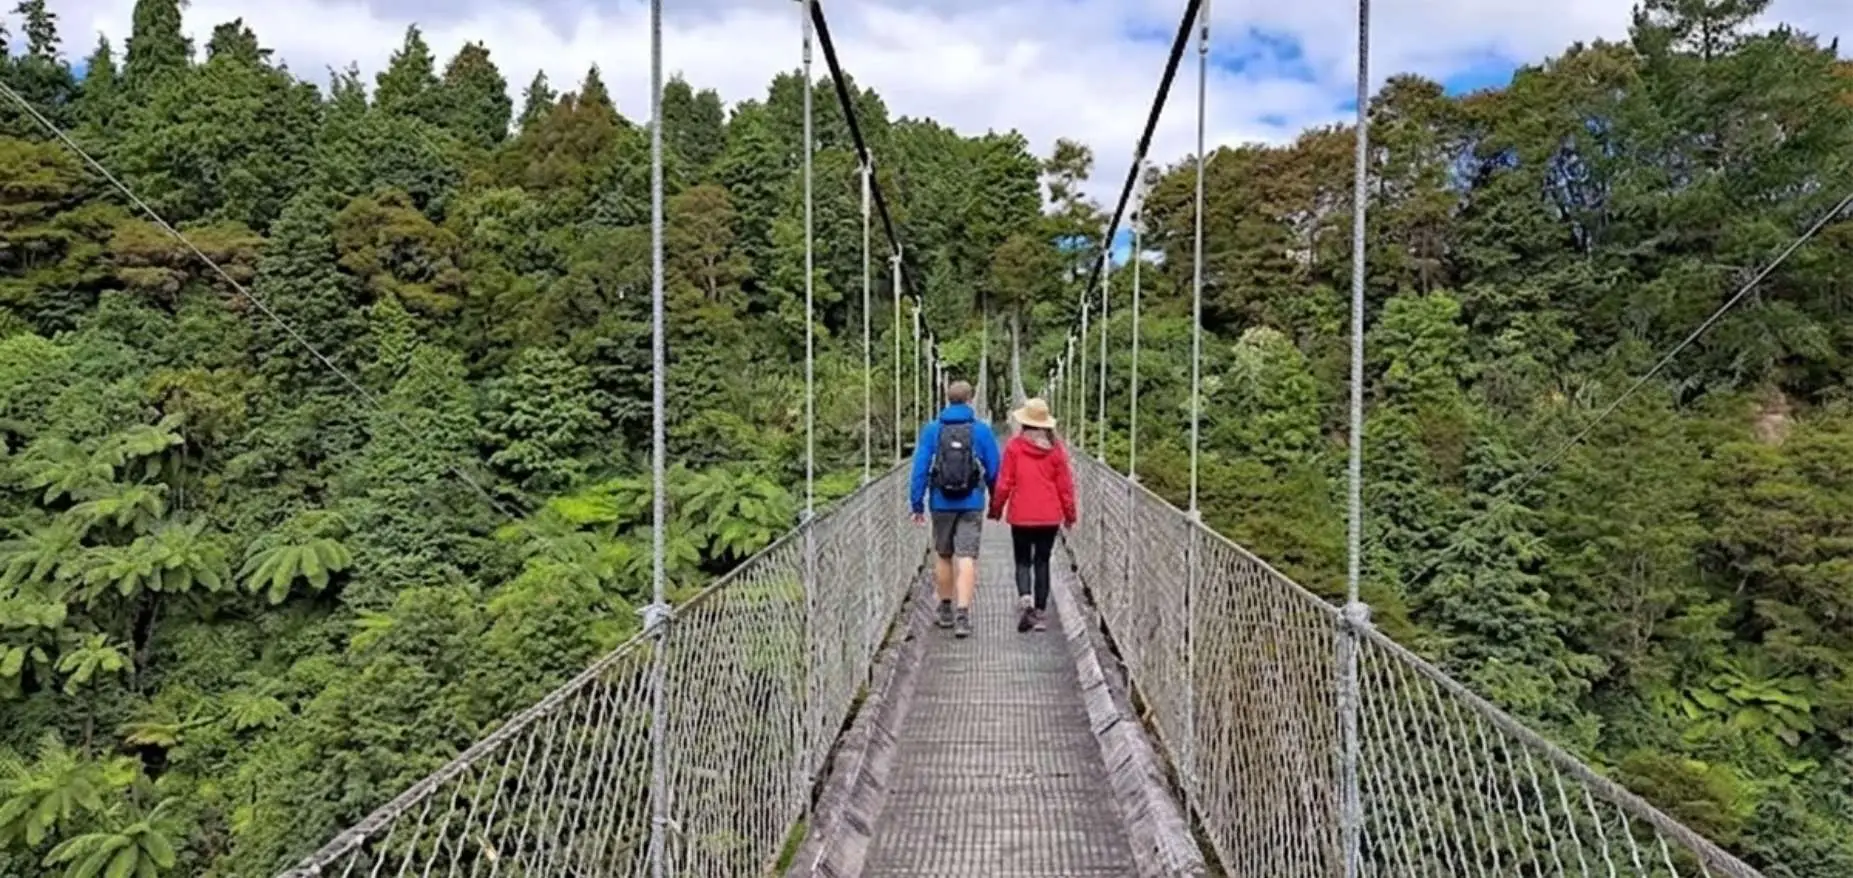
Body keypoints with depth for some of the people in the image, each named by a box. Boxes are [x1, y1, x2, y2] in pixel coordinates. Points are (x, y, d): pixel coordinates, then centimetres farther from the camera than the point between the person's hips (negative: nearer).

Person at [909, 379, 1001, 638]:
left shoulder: (931, 430, 0)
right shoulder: (982, 430, -1)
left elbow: (920, 468, -4)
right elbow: (994, 470, 3)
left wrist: (917, 504, 1)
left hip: (942, 503, 1)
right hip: (972, 504, -1)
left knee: (943, 557, 16)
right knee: (967, 558, -4)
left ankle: (945, 610, 27)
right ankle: (962, 614, -14)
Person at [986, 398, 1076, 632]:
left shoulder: (1014, 445, -7)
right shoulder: (1056, 448, -1)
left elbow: (1004, 482, -5)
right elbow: (1065, 484, 2)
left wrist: (996, 508, 8)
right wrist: (1069, 514, 13)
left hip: (1021, 515, -2)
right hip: (1049, 516, 2)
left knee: (1023, 561, 9)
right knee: (1042, 563, 10)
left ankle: (1025, 598, -15)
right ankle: (1040, 613, 11)